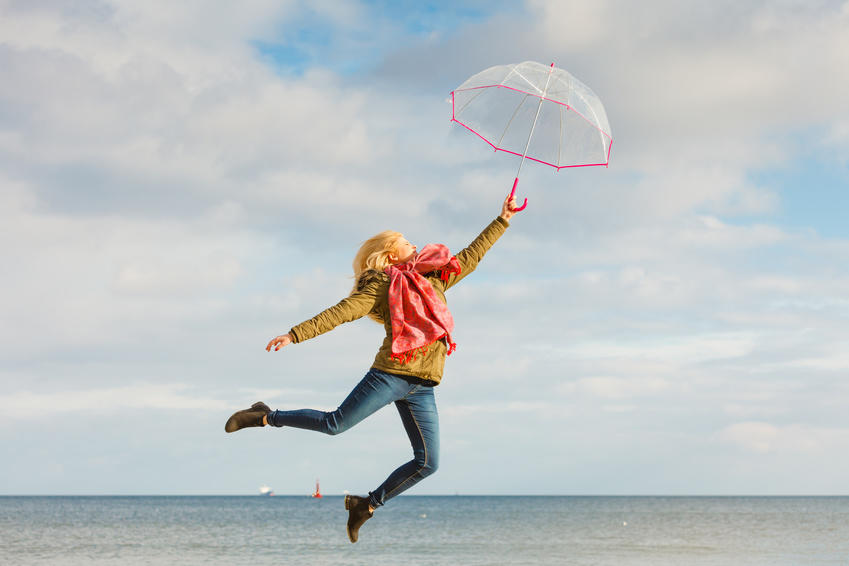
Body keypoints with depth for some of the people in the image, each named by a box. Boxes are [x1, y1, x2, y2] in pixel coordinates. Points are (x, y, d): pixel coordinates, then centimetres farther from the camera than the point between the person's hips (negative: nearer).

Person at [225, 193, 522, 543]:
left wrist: (502, 220, 31)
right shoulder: (381, 284, 1)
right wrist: (295, 334, -18)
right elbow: (342, 312, -8)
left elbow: (471, 256, 29)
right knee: (335, 423, -8)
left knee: (428, 462, -2)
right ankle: (266, 417, 14)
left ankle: (367, 505, 13)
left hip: (422, 388, 6)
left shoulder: (435, 277, 20)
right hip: (391, 373, -5)